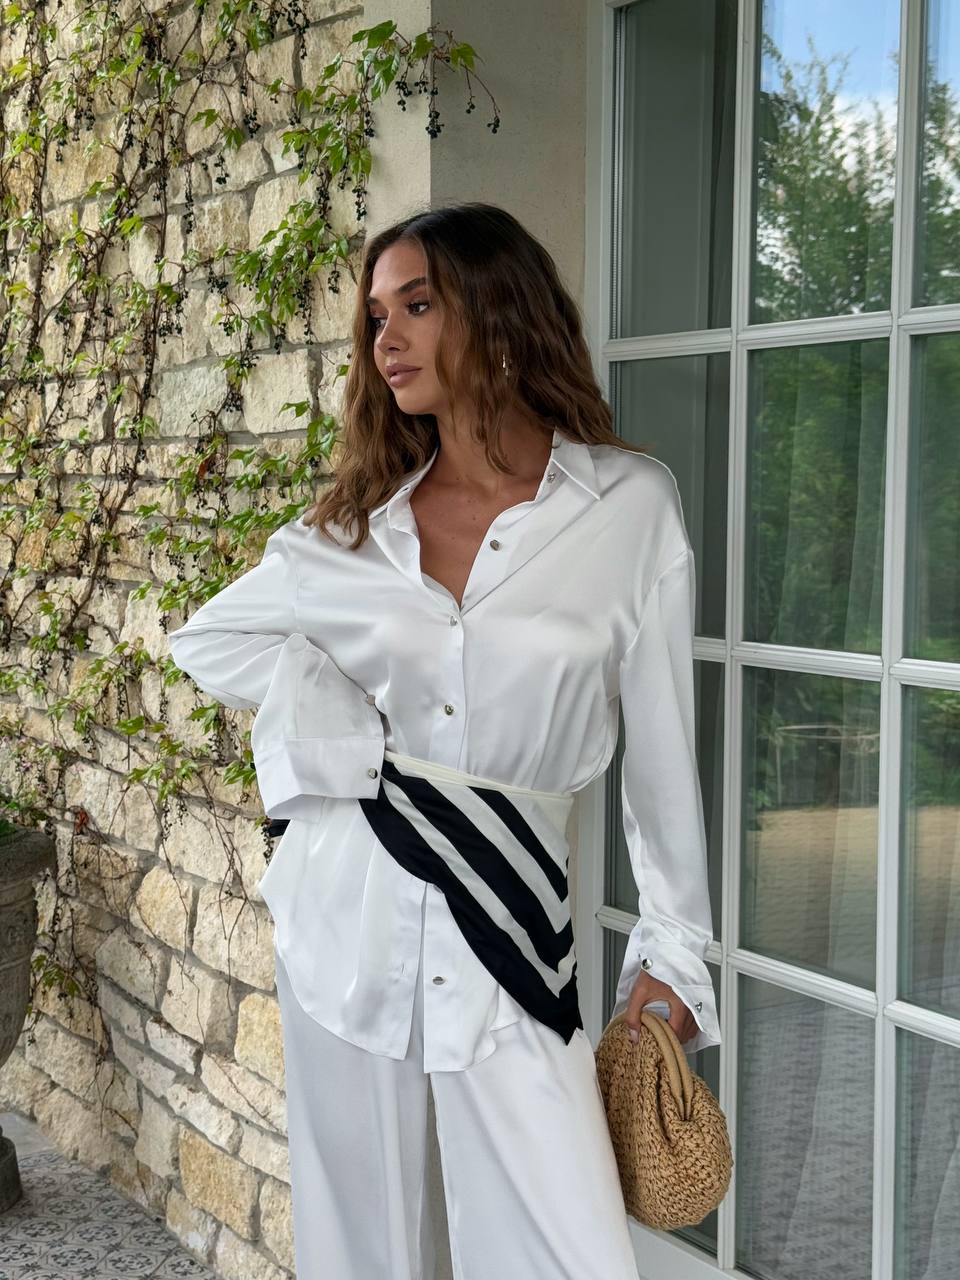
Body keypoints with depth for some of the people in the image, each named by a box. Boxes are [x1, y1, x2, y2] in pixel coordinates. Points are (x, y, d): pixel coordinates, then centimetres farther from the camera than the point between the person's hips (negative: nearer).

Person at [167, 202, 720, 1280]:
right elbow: (207, 638, 16)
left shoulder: (629, 506, -4)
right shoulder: (360, 521, 6)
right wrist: (339, 735, -1)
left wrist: (672, 952, 1)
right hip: (349, 903, 3)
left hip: (510, 921, -3)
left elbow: (662, 749, 0)